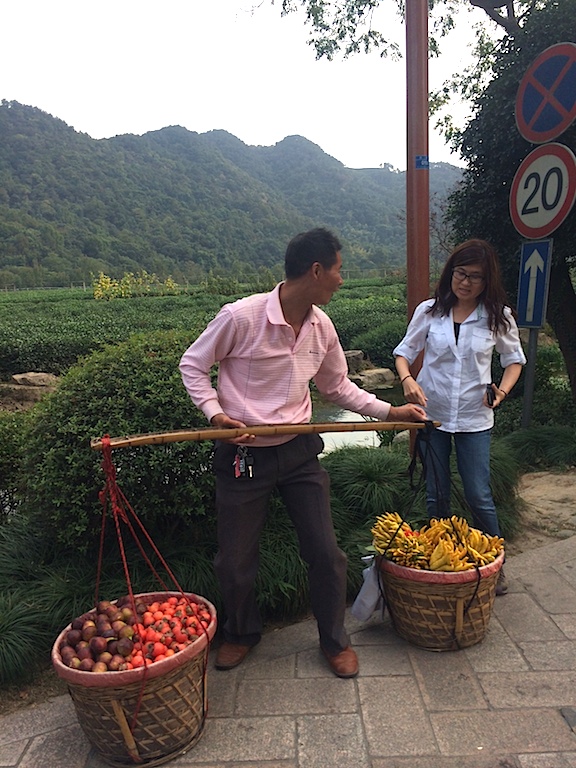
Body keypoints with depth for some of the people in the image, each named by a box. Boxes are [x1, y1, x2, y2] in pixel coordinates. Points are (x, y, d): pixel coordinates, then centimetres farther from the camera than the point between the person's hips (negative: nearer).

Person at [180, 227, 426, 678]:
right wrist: (215, 413, -19)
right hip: (243, 455, -3)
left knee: (326, 554, 8)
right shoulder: (241, 316, -18)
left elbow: (338, 387, 13)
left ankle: (335, 640, 33)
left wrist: (388, 411, 5)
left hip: (300, 453, 4)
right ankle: (242, 632, 42)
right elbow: (193, 365, -5)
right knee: (234, 562, 11)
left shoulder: (322, 327, -1)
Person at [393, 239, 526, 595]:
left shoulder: (498, 317, -3)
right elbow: (404, 352, 4)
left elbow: (514, 359, 10)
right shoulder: (429, 311, -3)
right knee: (437, 496, 11)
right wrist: (407, 380, -17)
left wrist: (502, 390, -8)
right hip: (431, 414, 1)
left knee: (479, 496, 1)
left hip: (474, 419, -1)